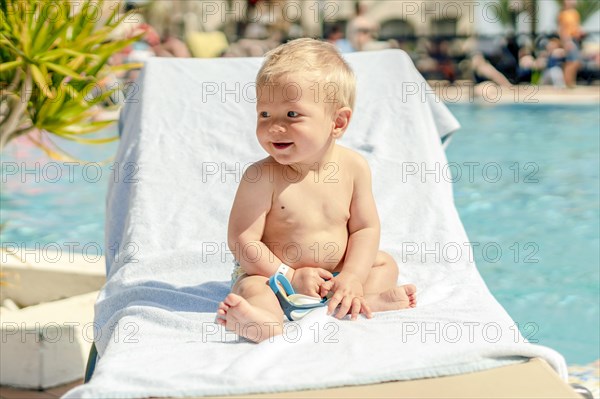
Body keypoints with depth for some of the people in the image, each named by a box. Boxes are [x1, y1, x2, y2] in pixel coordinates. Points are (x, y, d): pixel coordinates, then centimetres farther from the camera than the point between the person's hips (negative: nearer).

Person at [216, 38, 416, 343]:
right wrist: (290, 276, -22)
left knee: (385, 264, 5)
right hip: (271, 274, -5)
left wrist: (352, 278, -16)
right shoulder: (262, 177, -20)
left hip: (334, 274, 5)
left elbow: (365, 228, -2)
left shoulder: (353, 167, -8)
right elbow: (242, 239, -19)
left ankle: (363, 300, -25)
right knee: (251, 289, -32)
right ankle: (265, 320, -66)